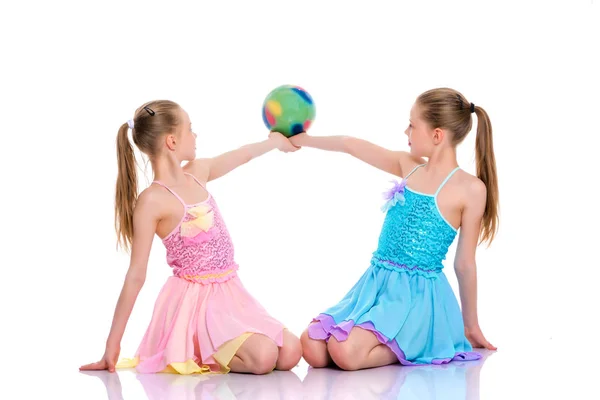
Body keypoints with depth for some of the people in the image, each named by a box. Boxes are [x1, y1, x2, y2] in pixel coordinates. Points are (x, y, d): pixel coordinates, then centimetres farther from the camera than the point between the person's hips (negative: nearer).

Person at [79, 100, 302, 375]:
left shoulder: (197, 172, 7)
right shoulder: (153, 200, -15)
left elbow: (236, 157, 30)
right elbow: (135, 276, -14)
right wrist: (113, 344, -14)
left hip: (230, 292, 8)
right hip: (195, 300, -8)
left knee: (290, 354, -3)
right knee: (262, 358, -25)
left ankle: (201, 349, 14)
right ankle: (192, 356, -2)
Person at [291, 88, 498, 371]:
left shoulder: (470, 188, -7)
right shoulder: (408, 165, 10)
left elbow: (465, 263, -2)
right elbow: (351, 145, 18)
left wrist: (471, 327, 7)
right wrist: (302, 140, 25)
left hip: (417, 294, -6)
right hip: (375, 284, 6)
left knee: (346, 354, -28)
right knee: (313, 350, -10)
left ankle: (410, 347, -1)